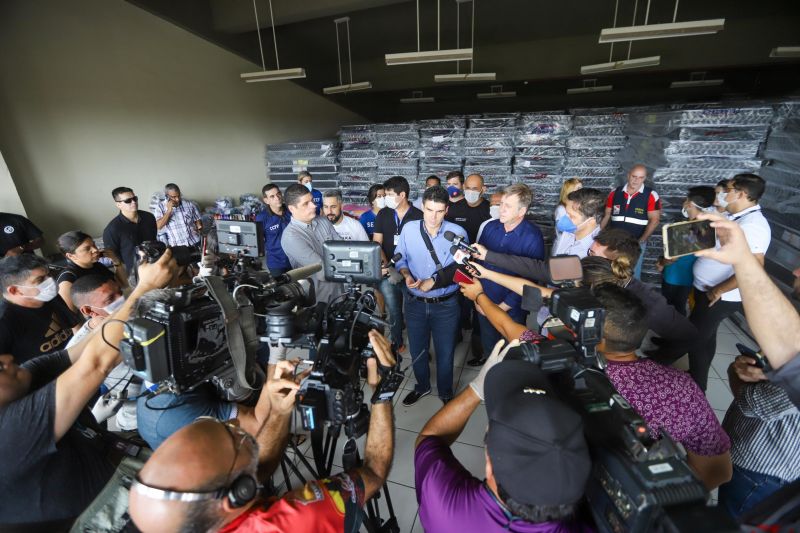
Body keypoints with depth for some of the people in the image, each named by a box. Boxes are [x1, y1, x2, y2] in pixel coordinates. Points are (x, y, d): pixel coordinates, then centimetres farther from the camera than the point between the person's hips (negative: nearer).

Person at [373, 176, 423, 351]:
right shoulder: (383, 214, 5)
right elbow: (376, 244, 2)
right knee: (394, 309, 6)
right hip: (389, 271, 2)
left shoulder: (419, 216, -6)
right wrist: (388, 267, -12)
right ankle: (397, 343, 25)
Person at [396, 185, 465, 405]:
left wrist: (433, 281, -21)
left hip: (446, 305, -2)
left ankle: (446, 393, 43)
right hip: (415, 303, 2)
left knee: (445, 353, 15)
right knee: (417, 350, 21)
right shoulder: (409, 229, -5)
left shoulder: (457, 233, -12)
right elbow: (400, 259, 5)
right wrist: (407, 275, -15)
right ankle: (422, 386, 49)